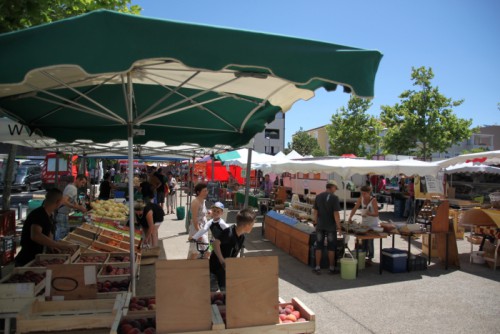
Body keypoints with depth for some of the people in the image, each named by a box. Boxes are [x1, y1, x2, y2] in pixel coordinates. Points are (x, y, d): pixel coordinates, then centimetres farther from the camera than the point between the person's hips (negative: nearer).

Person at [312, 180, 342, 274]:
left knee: (319, 247, 8)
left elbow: (315, 212, 5)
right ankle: (331, 268, 16)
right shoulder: (334, 197, -12)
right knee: (331, 248, 8)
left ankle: (318, 268, 12)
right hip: (331, 226, -3)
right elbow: (336, 214, -15)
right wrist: (339, 227, -9)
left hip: (320, 226, 4)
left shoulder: (318, 197, 2)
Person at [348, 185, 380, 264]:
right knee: (363, 240, 10)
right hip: (364, 223, 5)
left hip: (373, 224, -5)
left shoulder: (373, 200, -19)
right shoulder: (361, 198, -6)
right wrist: (350, 217, -19)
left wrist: (369, 214, -39)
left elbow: (376, 214, -20)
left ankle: (370, 258, 11)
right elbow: (355, 208, -6)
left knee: (370, 240, -3)